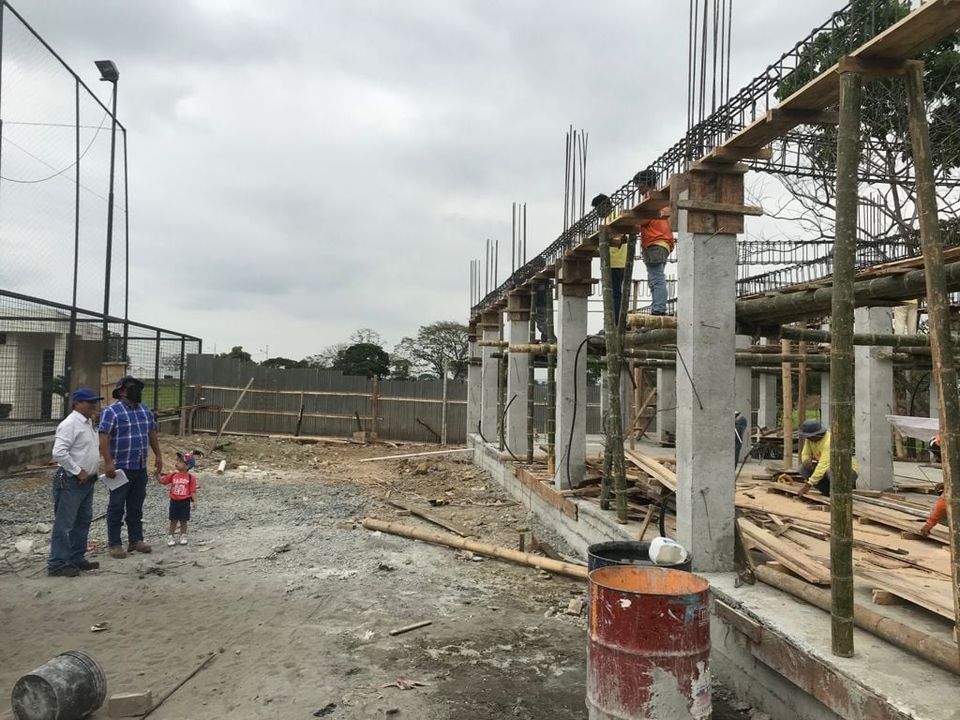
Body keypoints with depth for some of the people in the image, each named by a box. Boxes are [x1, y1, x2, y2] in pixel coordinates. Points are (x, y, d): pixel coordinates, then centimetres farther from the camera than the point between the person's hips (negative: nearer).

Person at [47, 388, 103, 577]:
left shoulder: (88, 423, 13)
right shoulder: (70, 424, -16)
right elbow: (59, 453, -24)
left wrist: (90, 473, 13)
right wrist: (78, 472, -20)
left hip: (87, 481, 10)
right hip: (71, 482, -10)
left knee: (83, 522, 16)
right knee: (64, 524, -3)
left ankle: (76, 558, 26)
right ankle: (57, 564, 3)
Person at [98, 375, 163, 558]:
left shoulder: (145, 410, 13)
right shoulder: (111, 411, -10)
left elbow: (152, 433, 20)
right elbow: (104, 438, -17)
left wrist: (158, 455, 16)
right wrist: (108, 463, -23)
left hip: (140, 468, 7)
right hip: (120, 468, -7)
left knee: (136, 507, 14)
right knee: (116, 507, 2)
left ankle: (136, 540, 22)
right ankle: (114, 544, 9)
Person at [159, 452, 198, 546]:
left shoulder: (190, 478, -6)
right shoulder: (173, 475, 3)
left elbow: (193, 491, -7)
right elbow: (162, 481, 1)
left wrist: (194, 501, -13)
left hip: (185, 502, -2)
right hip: (174, 501, 2)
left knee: (183, 521, 8)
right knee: (173, 521, 9)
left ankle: (183, 537, 22)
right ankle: (170, 537, 18)